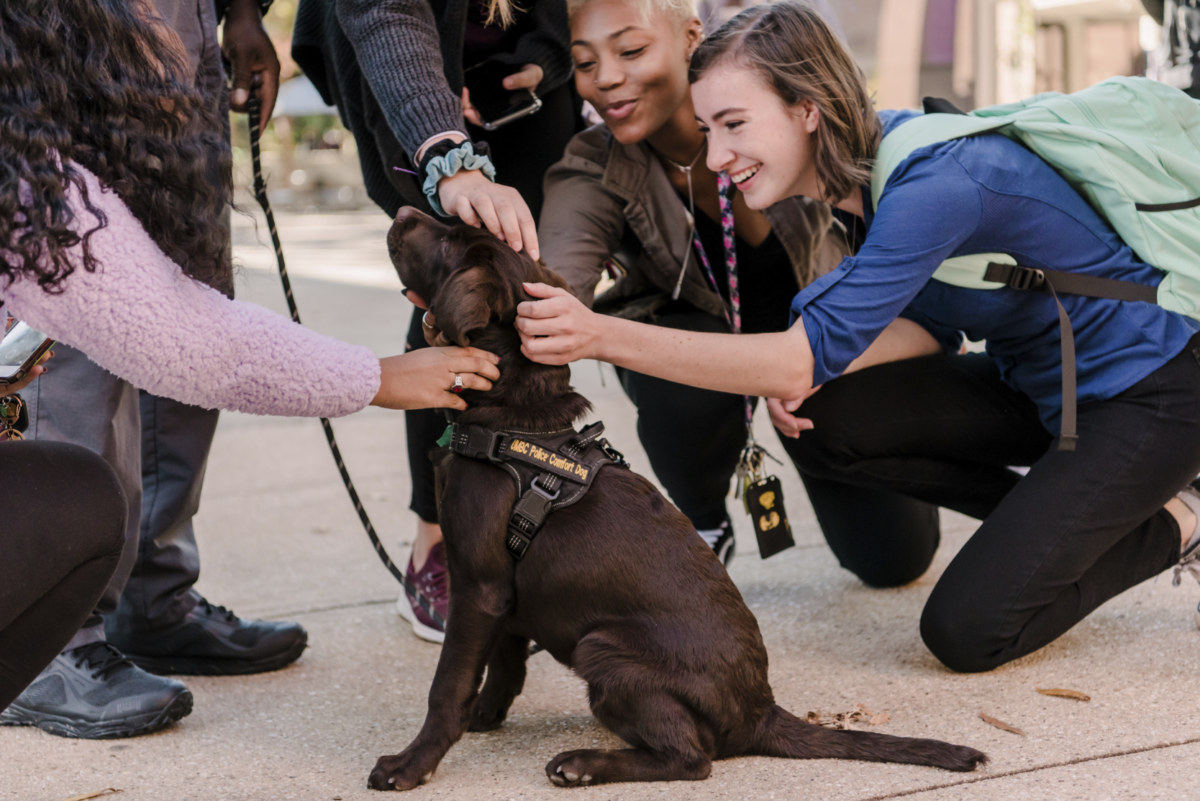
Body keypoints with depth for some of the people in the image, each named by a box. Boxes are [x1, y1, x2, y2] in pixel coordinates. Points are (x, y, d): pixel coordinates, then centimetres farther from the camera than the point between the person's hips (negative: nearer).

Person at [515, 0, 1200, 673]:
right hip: (1037, 383, 8)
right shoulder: (867, 164, -2)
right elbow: (934, 323, 7)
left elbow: (808, 356, -33)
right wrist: (807, 367, -14)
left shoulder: (933, 183, -30)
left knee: (966, 631, -15)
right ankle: (1053, 518, 6)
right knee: (826, 425, -10)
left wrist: (601, 335, -38)